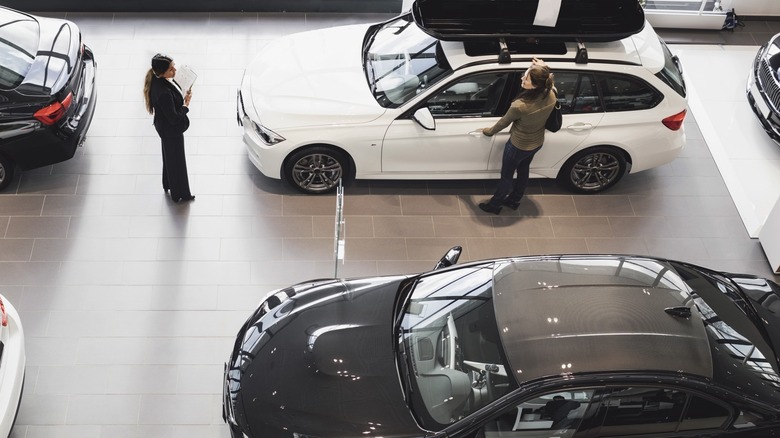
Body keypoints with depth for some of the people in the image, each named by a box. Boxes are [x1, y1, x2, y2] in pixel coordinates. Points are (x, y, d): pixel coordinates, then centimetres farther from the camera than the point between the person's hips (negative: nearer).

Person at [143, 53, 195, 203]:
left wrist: (182, 96, -5)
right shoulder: (163, 93, -39)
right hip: (171, 130, -9)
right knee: (176, 161, 12)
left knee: (169, 157, 30)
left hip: (165, 127, 9)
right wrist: (186, 105, -18)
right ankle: (179, 194, 33)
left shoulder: (159, 80, -11)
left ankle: (168, 184, 54)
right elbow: (174, 118, -30)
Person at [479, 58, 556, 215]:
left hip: (518, 146, -6)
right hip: (537, 143, 6)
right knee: (523, 169, 30)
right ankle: (514, 201, 54)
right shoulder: (551, 96, -23)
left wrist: (490, 131, 2)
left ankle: (494, 205, 44)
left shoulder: (520, 106, -39)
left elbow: (504, 122, -17)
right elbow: (550, 83, 6)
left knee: (506, 176, 20)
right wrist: (543, 69, -8)